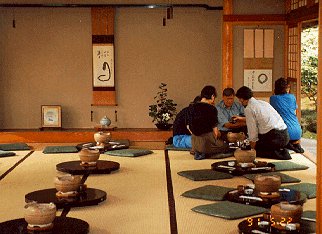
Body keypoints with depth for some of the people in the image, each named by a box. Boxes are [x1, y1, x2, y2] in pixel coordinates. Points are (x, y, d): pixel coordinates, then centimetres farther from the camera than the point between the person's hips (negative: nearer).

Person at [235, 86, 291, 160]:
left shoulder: (248, 109, -5)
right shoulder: (263, 102, 19)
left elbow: (252, 130, -4)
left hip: (274, 137, -8)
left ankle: (276, 154, -7)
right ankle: (282, 151, 9)